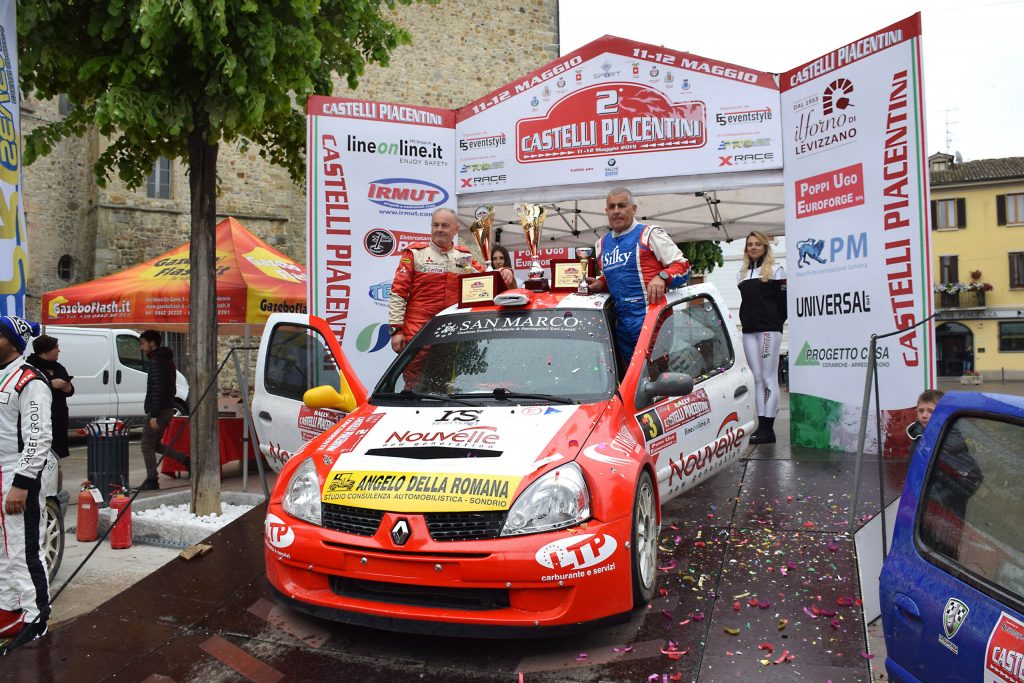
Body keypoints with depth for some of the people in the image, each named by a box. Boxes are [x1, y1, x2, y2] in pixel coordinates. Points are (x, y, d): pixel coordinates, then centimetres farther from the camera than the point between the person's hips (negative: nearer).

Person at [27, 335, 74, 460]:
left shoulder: (59, 368, 16)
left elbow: (70, 392, 21)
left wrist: (68, 388, -2)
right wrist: (51, 384, -20)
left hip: (58, 418, 7)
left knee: (55, 451, 11)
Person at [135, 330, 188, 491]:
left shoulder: (156, 362, -15)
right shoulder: (167, 360, 17)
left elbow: (158, 390, -22)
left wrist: (154, 415, -23)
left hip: (158, 410, -10)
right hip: (168, 409, 10)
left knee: (147, 445, -1)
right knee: (155, 443, 16)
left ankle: (151, 481, 4)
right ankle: (187, 460, 9)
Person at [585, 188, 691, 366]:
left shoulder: (649, 234, 2)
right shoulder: (602, 244, 21)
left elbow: (683, 266, -2)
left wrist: (662, 277, -21)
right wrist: (600, 284, 13)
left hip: (650, 318, -6)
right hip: (622, 327, 6)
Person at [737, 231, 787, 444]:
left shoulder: (775, 270, 2)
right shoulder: (741, 274, 18)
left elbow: (784, 301, -1)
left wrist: (775, 323, -3)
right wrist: (746, 321, 10)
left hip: (769, 330, -6)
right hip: (749, 331, 6)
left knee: (769, 377, -7)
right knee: (757, 378, 5)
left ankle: (768, 427, -8)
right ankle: (761, 425, 7)